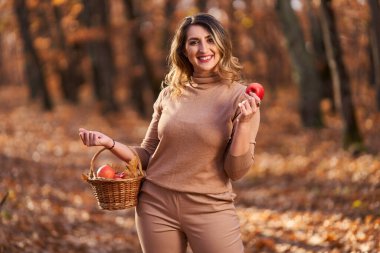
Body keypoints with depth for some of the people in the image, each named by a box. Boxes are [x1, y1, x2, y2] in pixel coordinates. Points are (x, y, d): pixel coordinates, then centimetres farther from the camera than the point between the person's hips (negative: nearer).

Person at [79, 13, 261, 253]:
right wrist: (110, 143, -3)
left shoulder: (240, 96, -5)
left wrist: (244, 123, -21)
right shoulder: (169, 95, 5)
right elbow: (147, 155, 12)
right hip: (156, 206, 3)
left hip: (211, 209, -3)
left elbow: (236, 170, -8)